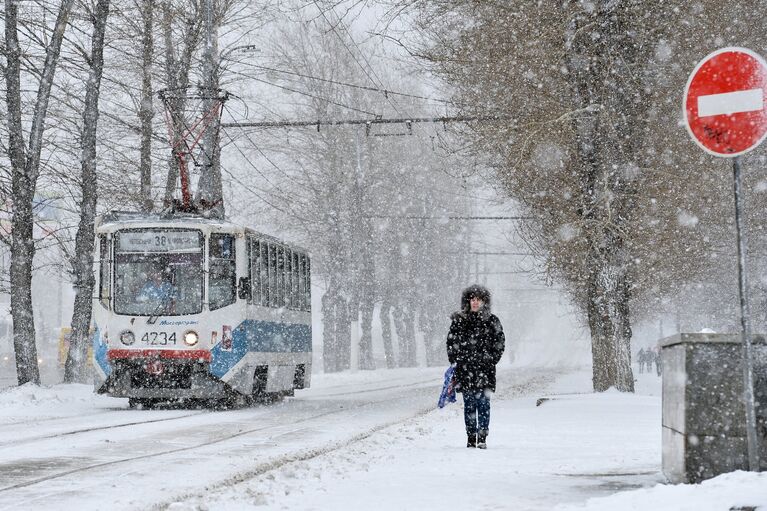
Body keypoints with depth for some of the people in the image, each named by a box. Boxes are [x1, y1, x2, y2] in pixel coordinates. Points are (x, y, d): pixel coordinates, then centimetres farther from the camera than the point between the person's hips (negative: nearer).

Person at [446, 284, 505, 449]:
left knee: (483, 403, -5)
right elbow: (451, 342, 12)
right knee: (469, 404, 5)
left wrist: (491, 360, -2)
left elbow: (500, 343, 7)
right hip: (464, 369, 1)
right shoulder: (459, 320, 8)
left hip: (484, 369, -1)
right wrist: (455, 361, 3)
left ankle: (482, 438, -3)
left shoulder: (492, 321, 4)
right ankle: (471, 437, 10)